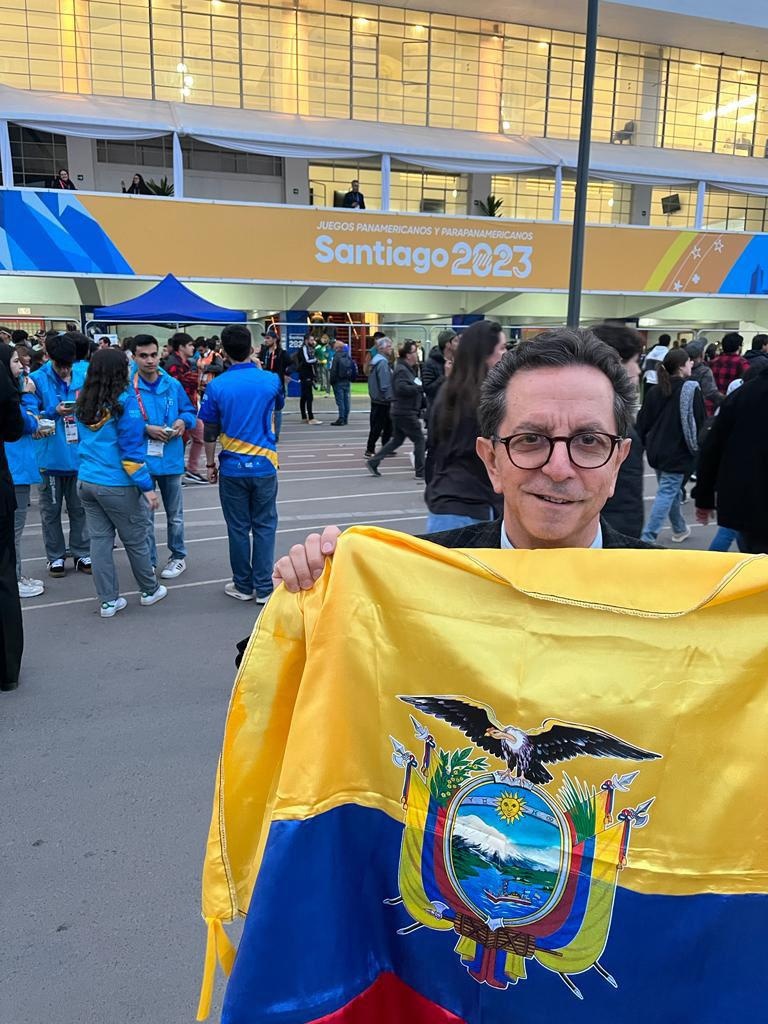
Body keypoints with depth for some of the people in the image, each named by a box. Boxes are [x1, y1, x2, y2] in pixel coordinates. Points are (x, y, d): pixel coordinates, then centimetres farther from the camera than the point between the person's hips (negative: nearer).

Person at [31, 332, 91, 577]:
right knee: (51, 509, 10)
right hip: (51, 455, -2)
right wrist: (54, 412, -20)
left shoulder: (83, 377, 2)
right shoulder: (38, 379, -7)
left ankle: (81, 553, 24)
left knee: (79, 507, 12)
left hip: (79, 453, 2)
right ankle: (56, 556, 23)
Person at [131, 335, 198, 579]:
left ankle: (178, 557, 33)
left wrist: (183, 421, -12)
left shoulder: (173, 385, 1)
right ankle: (148, 562, 24)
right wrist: (146, 428, -20)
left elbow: (190, 412, 9)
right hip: (141, 460, -2)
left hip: (171, 459, 2)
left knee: (174, 513, 16)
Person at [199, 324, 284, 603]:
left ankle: (243, 586, 20)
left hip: (232, 468, 0)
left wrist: (210, 464, 12)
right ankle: (264, 588, 13)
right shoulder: (271, 380, -4)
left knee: (239, 528, 10)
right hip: (264, 465, 1)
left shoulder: (217, 386, -8)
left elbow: (210, 432, -2)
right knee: (264, 527, 9)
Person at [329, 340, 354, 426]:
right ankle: (345, 419, 15)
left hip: (338, 382, -7)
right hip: (347, 382, 7)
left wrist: (332, 381, -8)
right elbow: (353, 369, 13)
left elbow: (333, 371, -15)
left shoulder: (337, 357, -13)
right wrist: (350, 379, 16)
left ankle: (341, 419, -8)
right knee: (346, 400, 10)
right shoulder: (348, 357, 9)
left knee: (340, 400, -6)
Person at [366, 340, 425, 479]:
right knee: (419, 440, -1)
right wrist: (420, 388, -23)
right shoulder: (402, 370, -15)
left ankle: (373, 462, 15)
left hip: (400, 413, 10)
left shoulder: (408, 369, 18)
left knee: (396, 440, 15)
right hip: (406, 413, -10)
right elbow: (402, 388, -30)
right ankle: (421, 472, 5)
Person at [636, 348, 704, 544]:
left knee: (670, 490, 21)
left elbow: (643, 422, 9)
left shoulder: (654, 391, 5)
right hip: (678, 452, -7)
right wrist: (697, 448, 1)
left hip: (657, 451, 7)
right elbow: (699, 423, -10)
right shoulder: (691, 389, -12)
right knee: (668, 492, -5)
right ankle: (647, 537, -12)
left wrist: (646, 444, 18)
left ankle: (679, 529, 37)